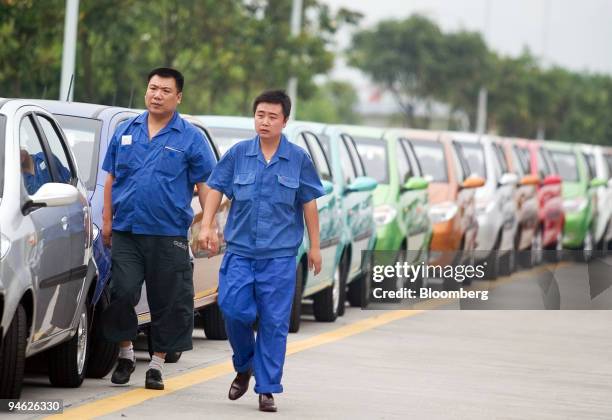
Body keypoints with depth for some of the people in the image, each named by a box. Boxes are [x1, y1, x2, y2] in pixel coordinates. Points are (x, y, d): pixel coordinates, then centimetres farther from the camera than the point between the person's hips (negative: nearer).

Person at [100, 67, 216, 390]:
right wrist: (107, 220, 9)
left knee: (168, 302, 3)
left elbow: (206, 185, -1)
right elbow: (111, 179, 15)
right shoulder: (126, 132, 11)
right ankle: (125, 352, 11)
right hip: (126, 231, 2)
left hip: (169, 235, -2)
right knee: (122, 293, -9)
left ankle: (157, 364, 15)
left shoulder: (190, 139, 1)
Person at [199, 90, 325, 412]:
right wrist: (207, 226, -4)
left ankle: (267, 389, 6)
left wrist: (314, 246, 7)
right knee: (234, 309, -9)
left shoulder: (298, 159, 2)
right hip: (239, 250, 1)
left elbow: (309, 203, 7)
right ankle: (244, 366, 20)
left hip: (279, 255, -1)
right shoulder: (238, 154, 3)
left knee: (274, 322, -2)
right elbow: (216, 189, 8)